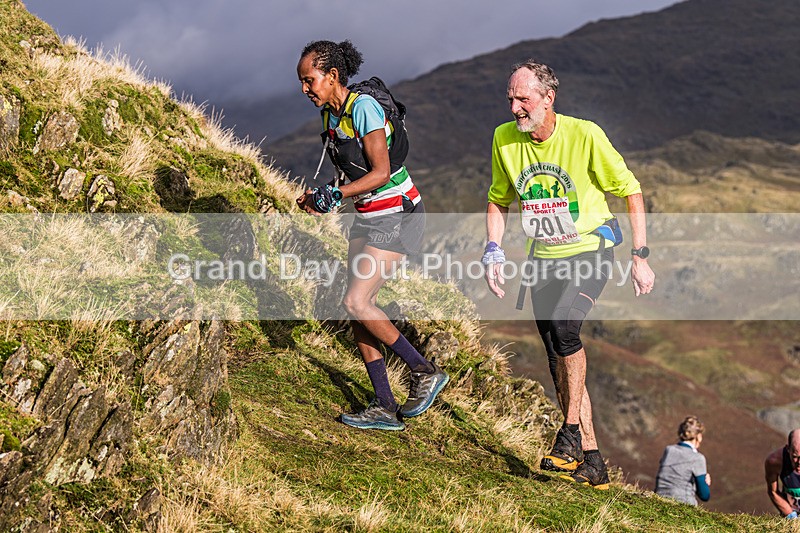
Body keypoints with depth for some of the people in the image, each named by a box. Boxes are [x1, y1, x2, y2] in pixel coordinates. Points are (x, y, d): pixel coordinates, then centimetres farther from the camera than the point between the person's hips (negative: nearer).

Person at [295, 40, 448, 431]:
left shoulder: (363, 108, -19)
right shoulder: (329, 114, 8)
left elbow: (380, 172, -22)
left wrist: (337, 194, -31)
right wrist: (321, 198, 0)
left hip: (398, 215, -9)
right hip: (368, 217, 9)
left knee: (356, 302, -14)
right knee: (358, 305, 3)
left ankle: (425, 372, 2)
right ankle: (384, 408, 8)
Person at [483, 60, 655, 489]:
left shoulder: (584, 135, -16)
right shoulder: (504, 139, -3)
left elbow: (631, 190, -7)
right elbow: (498, 201, 13)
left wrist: (640, 257, -10)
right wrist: (493, 252, 1)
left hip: (590, 250, -5)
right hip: (543, 258, 5)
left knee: (564, 325, -30)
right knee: (559, 364, 4)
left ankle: (571, 434, -16)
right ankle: (590, 463, 13)